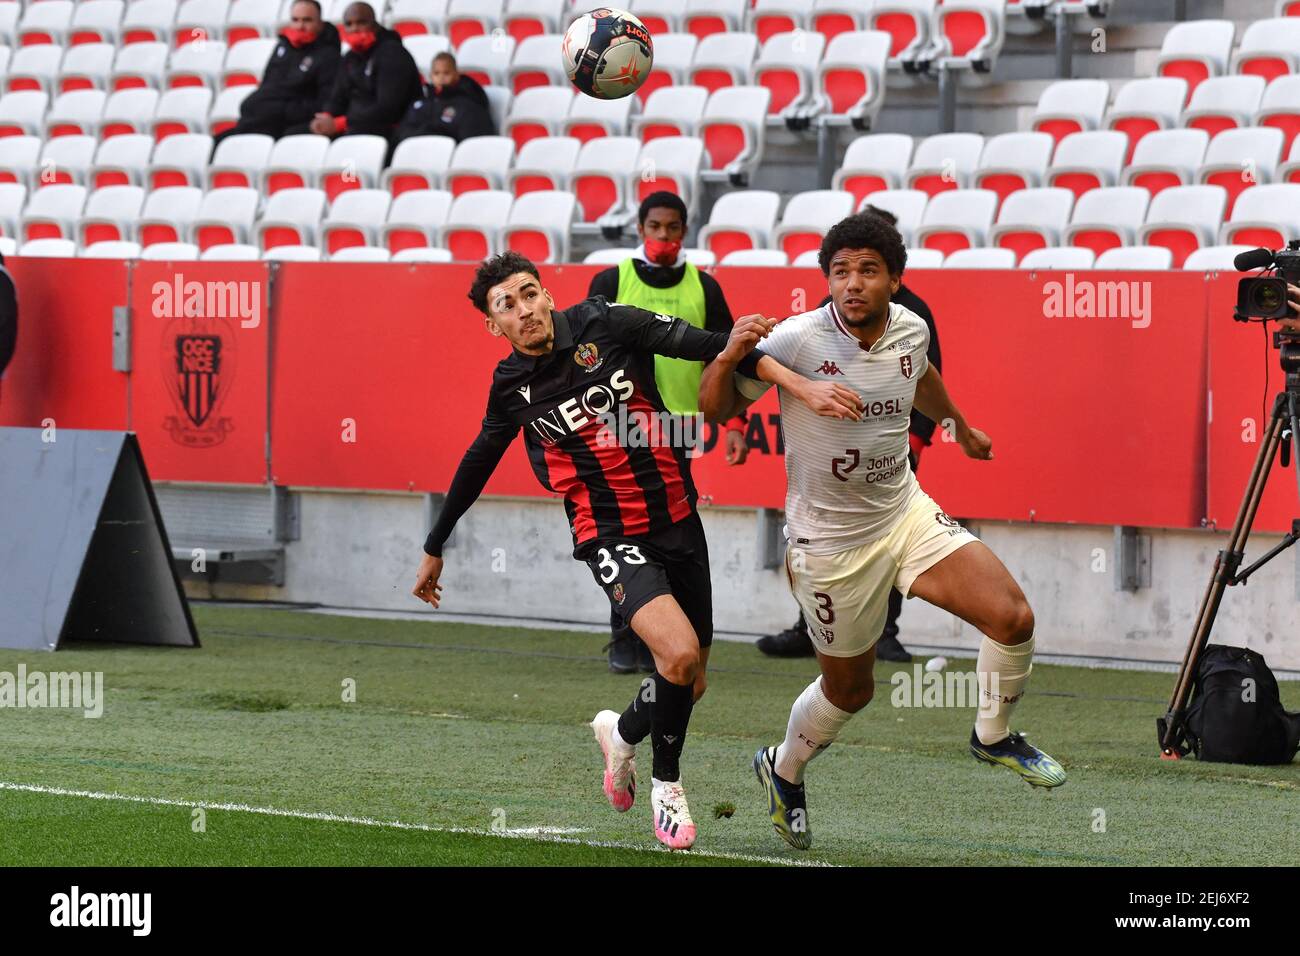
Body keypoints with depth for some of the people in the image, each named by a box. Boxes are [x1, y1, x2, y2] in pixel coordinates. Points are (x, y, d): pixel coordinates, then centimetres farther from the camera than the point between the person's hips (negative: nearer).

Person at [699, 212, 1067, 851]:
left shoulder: (910, 330, -6)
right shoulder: (796, 342, -22)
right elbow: (716, 408, -15)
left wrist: (959, 425, 38)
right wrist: (729, 357, -36)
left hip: (905, 512, 4)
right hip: (831, 543, -4)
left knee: (1013, 617, -12)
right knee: (849, 689, 10)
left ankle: (993, 737, 16)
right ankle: (783, 770, 42)